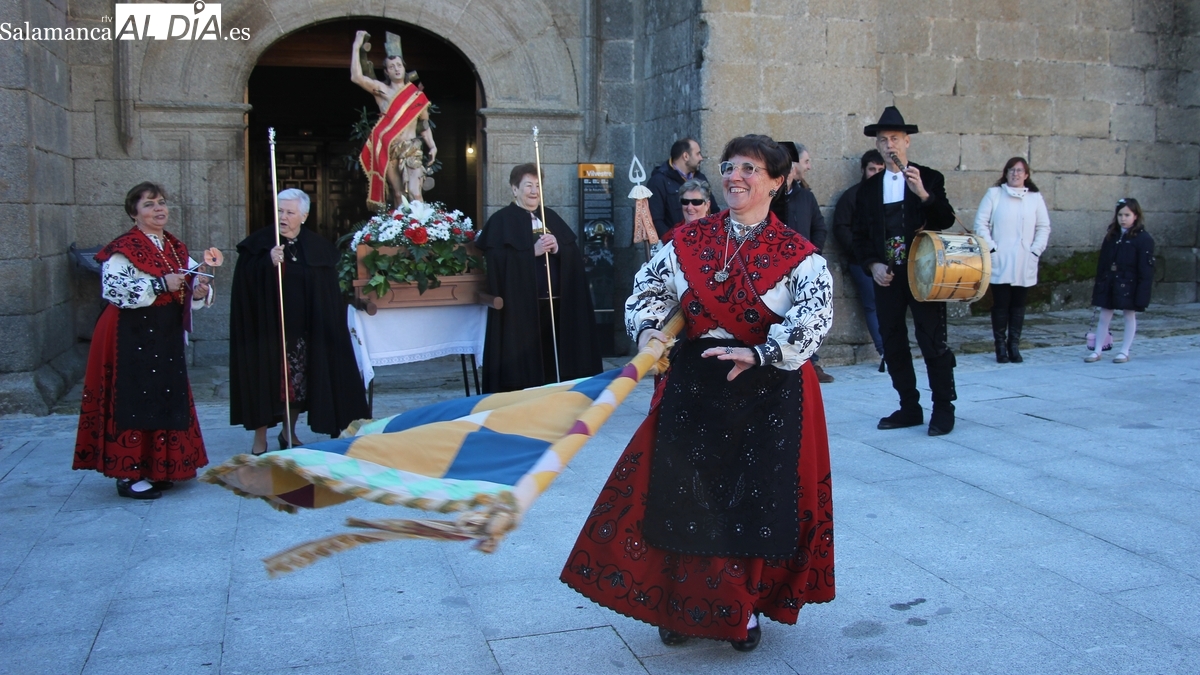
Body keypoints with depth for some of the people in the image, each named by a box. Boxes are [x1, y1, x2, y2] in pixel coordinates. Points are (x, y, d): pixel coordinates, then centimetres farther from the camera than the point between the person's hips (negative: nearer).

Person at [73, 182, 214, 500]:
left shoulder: (177, 248, 13)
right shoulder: (124, 248, -9)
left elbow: (189, 289, 17)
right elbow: (112, 289, -21)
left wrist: (200, 292, -7)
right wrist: (160, 285, -23)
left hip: (168, 337, 8)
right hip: (134, 337, -8)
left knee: (169, 398, 10)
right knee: (135, 399, -5)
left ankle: (158, 468, 21)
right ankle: (128, 474, 3)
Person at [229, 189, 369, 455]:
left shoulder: (316, 247, 6)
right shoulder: (259, 243, -1)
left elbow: (329, 293, 7)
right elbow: (246, 283, -11)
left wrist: (323, 327, 1)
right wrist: (268, 262, -25)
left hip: (302, 330, 3)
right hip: (267, 328, -3)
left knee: (299, 382, 9)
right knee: (266, 381, -2)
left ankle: (289, 433, 26)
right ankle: (260, 440, 10)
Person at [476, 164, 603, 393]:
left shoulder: (551, 217, 17)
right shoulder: (501, 221, 0)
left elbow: (575, 254, 10)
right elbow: (497, 261, -13)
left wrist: (557, 249, -10)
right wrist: (533, 251, -17)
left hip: (556, 304, 5)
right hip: (520, 307, -5)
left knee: (554, 357, 5)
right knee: (523, 363, -5)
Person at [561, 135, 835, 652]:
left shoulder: (796, 254, -5)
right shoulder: (689, 241, 5)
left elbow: (816, 312, -19)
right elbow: (649, 289, 12)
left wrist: (762, 353, -32)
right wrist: (648, 329, -9)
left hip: (768, 392, -2)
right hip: (693, 385, 3)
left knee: (758, 496, 3)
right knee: (684, 493, 5)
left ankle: (745, 609, 25)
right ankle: (682, 607, 24)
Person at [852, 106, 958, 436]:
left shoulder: (930, 179, 2)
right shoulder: (868, 188, 10)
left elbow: (946, 221, -8)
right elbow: (860, 235, 10)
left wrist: (923, 194, -22)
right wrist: (872, 265, -6)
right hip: (886, 277, 4)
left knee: (934, 343, -2)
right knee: (893, 346, 7)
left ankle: (943, 409, 8)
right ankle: (909, 408, 18)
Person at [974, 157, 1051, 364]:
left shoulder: (1035, 197, 8)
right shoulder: (994, 194, 2)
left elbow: (1044, 227, 9)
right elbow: (980, 223, -1)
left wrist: (1035, 251, -2)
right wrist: (990, 248, -8)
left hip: (1025, 265, 2)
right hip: (999, 263, -2)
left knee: (1018, 305, 5)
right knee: (1001, 304, -1)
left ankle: (1014, 345, 13)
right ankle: (1001, 346, 8)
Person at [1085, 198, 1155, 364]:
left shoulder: (1144, 239, -7)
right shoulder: (1111, 236, 8)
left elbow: (1146, 269, -10)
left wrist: (1142, 294, -14)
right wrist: (1099, 284, 7)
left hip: (1128, 286, -5)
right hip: (1108, 284, 5)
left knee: (1129, 316, 8)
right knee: (1104, 316, 6)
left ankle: (1124, 352, 15)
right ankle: (1097, 351, 11)